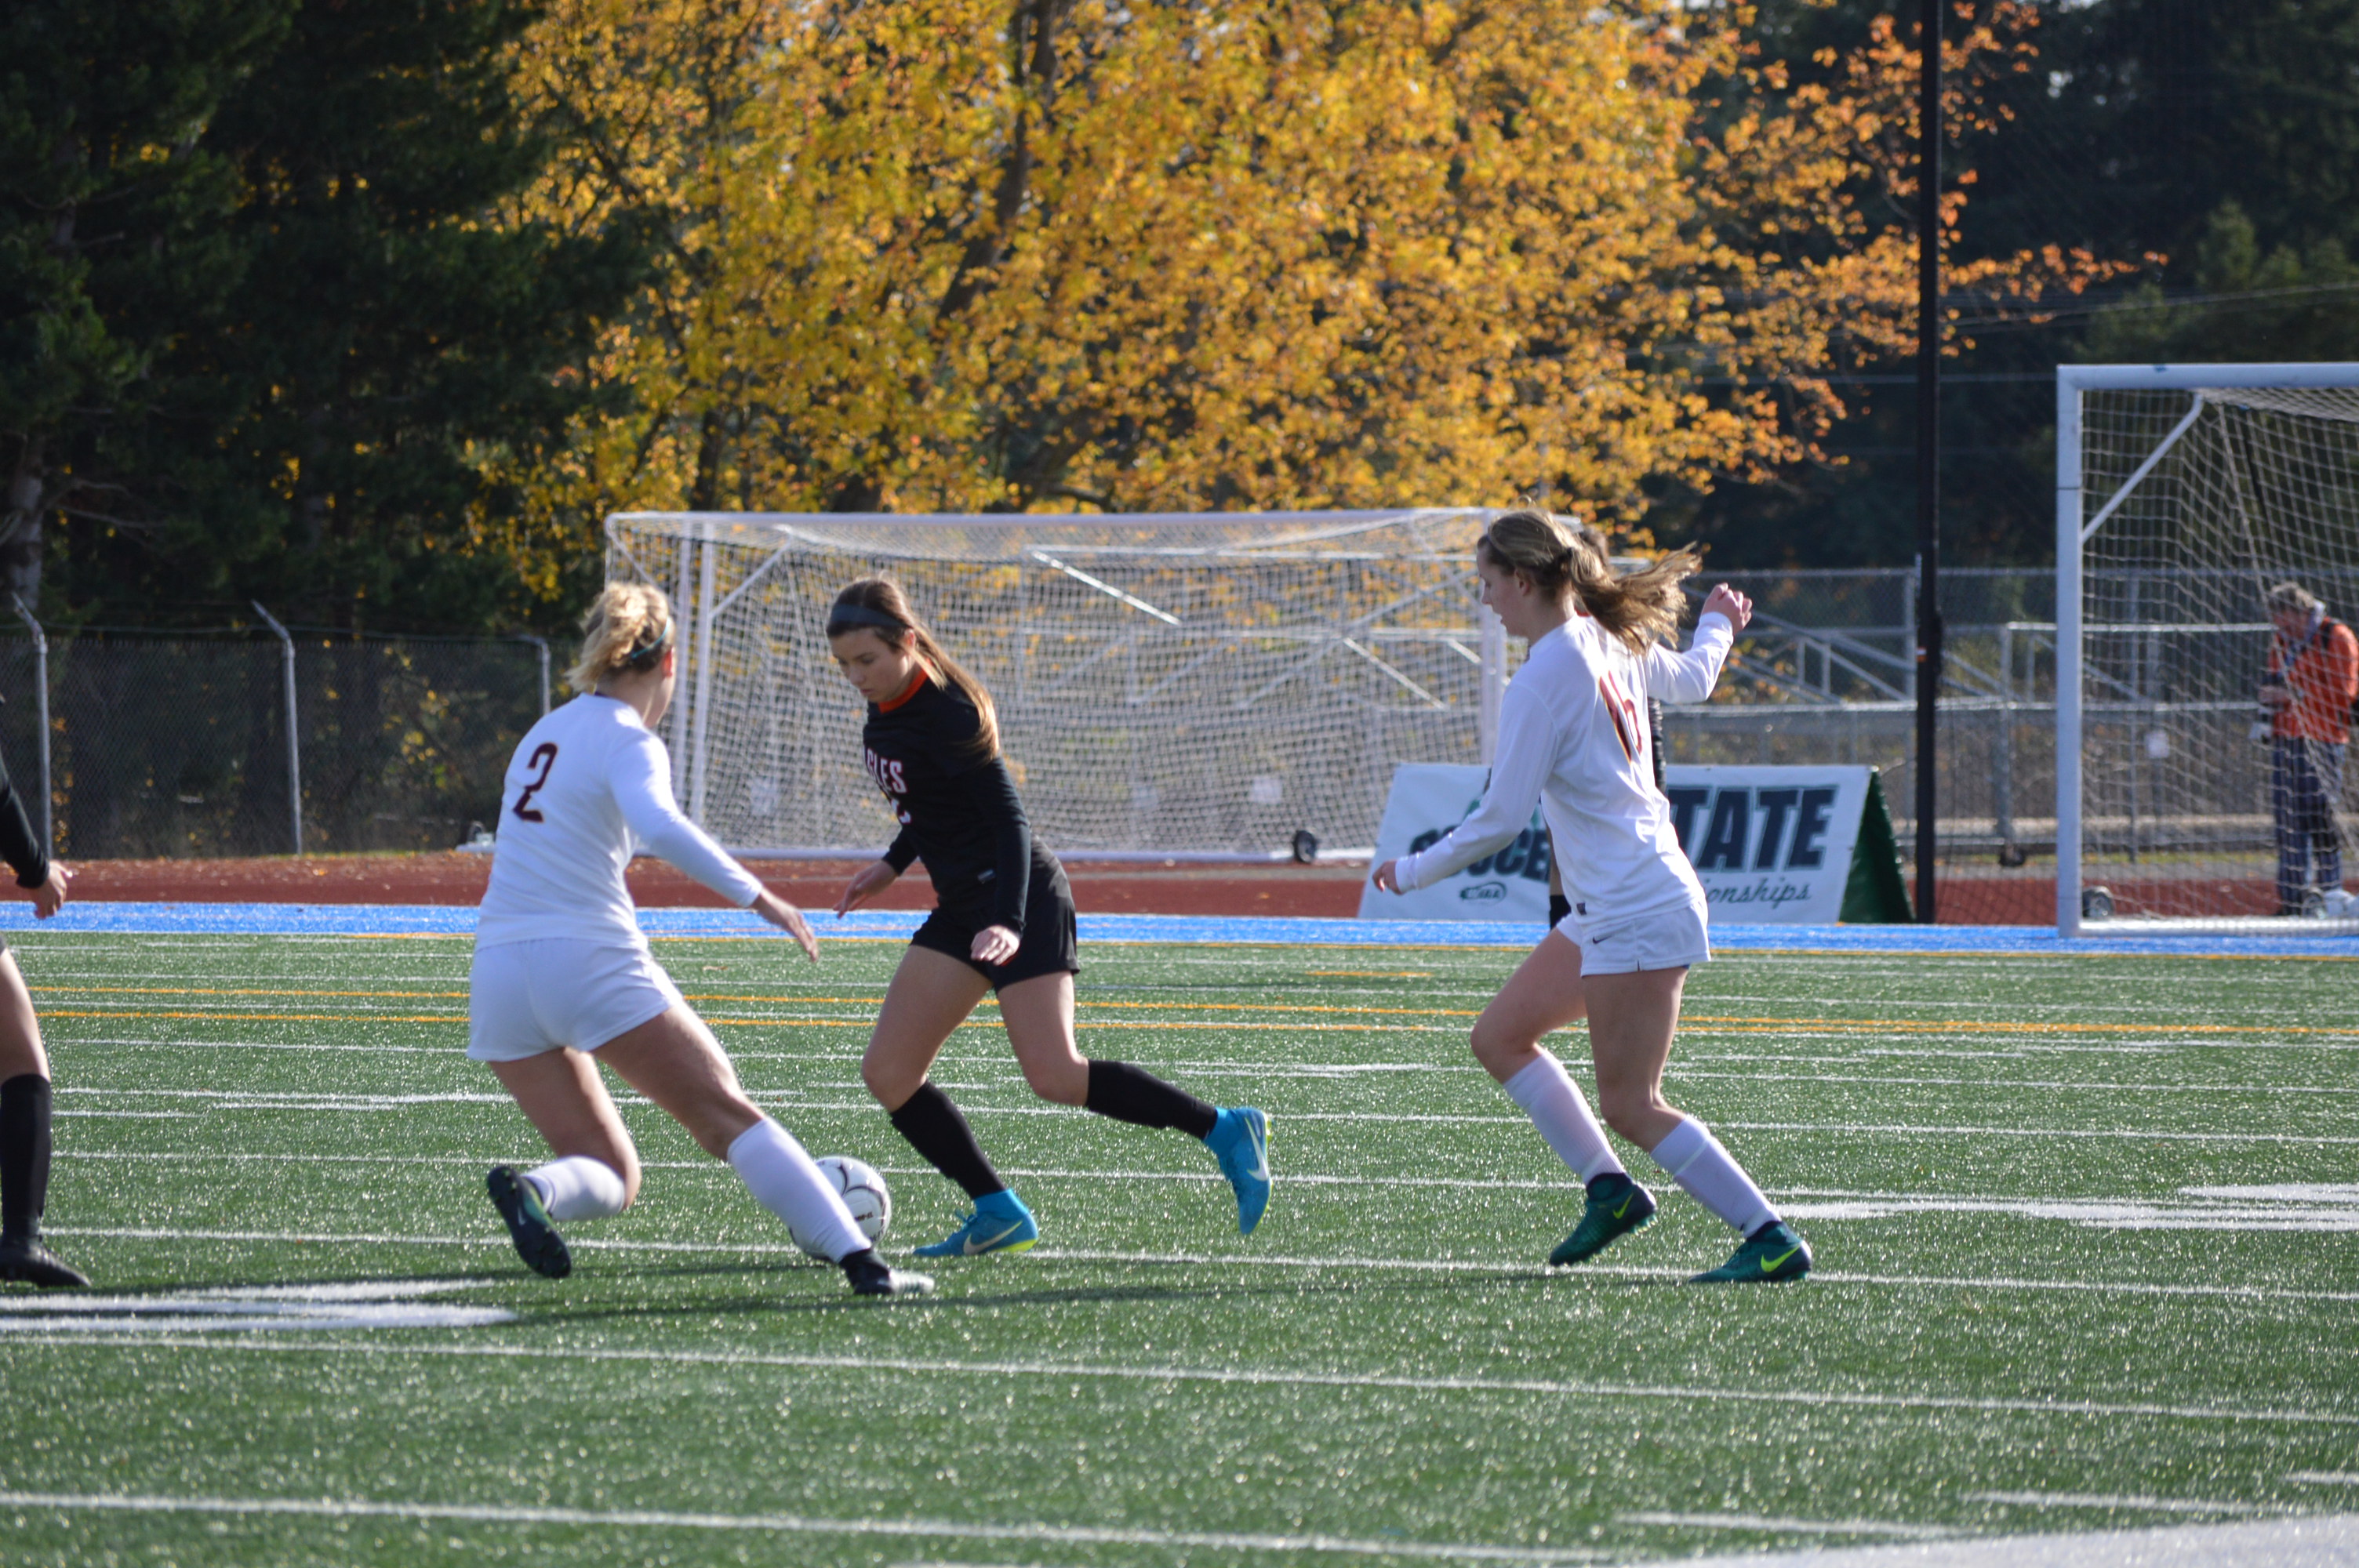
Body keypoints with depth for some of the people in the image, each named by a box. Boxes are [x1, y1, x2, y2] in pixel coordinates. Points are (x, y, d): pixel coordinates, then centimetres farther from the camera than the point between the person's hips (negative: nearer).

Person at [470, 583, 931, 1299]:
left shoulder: (546, 732, 18)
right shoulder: (627, 741, -5)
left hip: (498, 972, 6)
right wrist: (755, 896, -27)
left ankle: (530, 1189, -23)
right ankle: (858, 1260, -11)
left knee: (610, 1179, 9)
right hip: (590, 963, -6)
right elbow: (658, 825, -26)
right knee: (731, 1119, -2)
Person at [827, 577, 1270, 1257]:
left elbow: (1009, 819, -23)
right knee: (888, 1074, 0)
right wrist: (893, 864, 18)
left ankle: (1226, 1131, -8)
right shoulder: (887, 710, 6)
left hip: (1019, 896, -9)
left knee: (1054, 1076, -19)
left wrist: (1008, 922, -34)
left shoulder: (948, 716, -21)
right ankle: (998, 1212, 3)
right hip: (962, 906, 9)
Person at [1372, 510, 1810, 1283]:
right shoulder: (1611, 643, 6)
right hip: (1609, 907, 10)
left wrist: (1413, 871, -2)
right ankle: (1608, 1188, 14)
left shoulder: (1542, 682, -19)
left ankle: (1771, 1240, -9)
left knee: (1631, 1107, -9)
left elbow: (1500, 818, -16)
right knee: (1499, 1037, 15)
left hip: (1637, 913, -10)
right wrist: (1716, 626, 50)